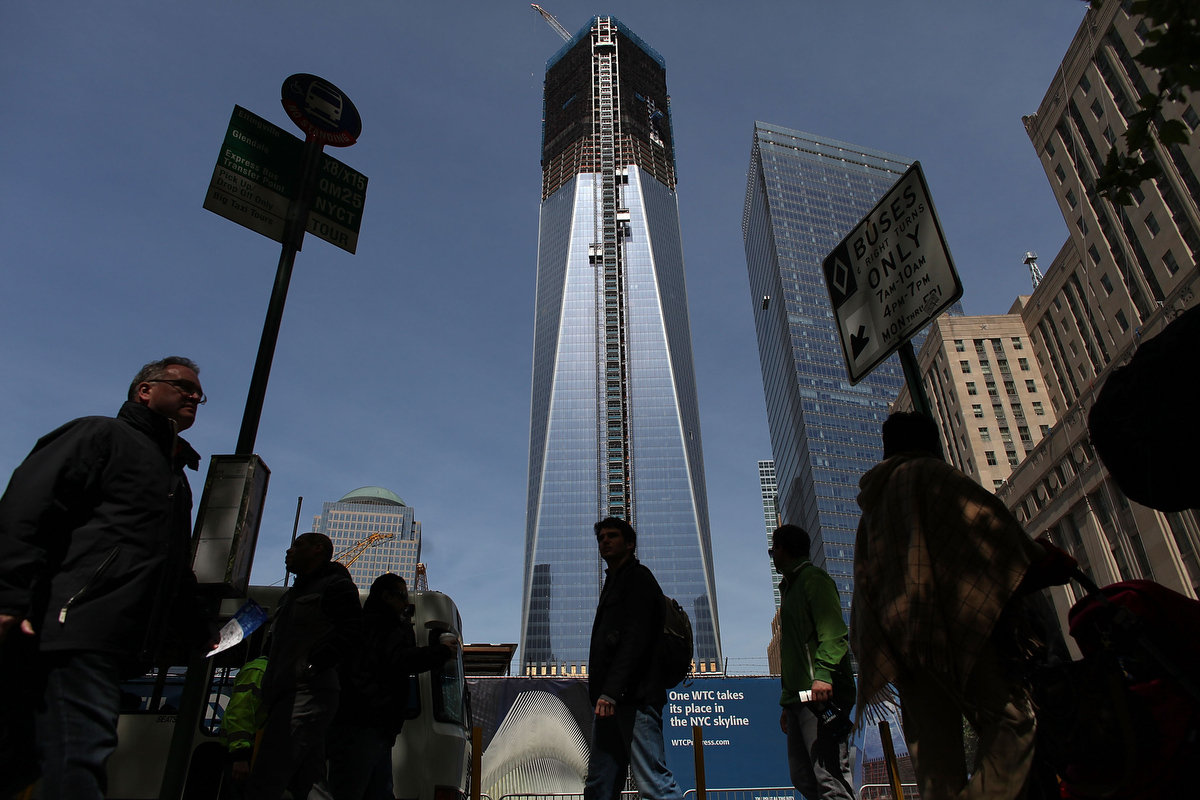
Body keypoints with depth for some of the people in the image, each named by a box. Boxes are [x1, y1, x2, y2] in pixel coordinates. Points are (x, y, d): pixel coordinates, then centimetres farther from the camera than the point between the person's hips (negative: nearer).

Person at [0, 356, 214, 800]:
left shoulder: (175, 475, 30)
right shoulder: (103, 435, 4)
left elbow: (177, 574, 33)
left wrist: (201, 633, 28)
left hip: (108, 644, 9)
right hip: (69, 629, -8)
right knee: (78, 763, -15)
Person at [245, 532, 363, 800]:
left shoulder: (336, 585, 1)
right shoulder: (292, 594, 31)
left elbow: (350, 637, -13)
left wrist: (310, 665, -20)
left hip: (307, 695, -9)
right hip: (286, 696, 9)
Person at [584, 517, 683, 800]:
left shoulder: (638, 578, -2)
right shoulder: (614, 583, 26)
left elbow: (635, 640, -15)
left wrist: (611, 692, -23)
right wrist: (601, 694, 13)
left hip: (634, 698, -9)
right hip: (613, 700, 9)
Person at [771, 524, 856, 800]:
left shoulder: (813, 578, -1)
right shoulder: (790, 588, 26)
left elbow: (833, 633, -15)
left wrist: (823, 674, -29)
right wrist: (787, 702, 23)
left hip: (821, 695, -9)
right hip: (800, 696, 9)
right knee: (803, 778, 6)